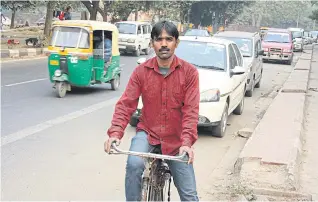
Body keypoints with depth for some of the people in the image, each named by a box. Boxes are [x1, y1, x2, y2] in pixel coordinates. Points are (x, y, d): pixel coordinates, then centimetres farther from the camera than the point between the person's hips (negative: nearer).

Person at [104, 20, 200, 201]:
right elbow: (126, 104, -11)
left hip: (176, 140, 0)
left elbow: (191, 110, -15)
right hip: (148, 133, 0)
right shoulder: (141, 71, -5)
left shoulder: (189, 72, -9)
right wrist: (115, 133, -26)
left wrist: (187, 142, -28)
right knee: (134, 164, -32)